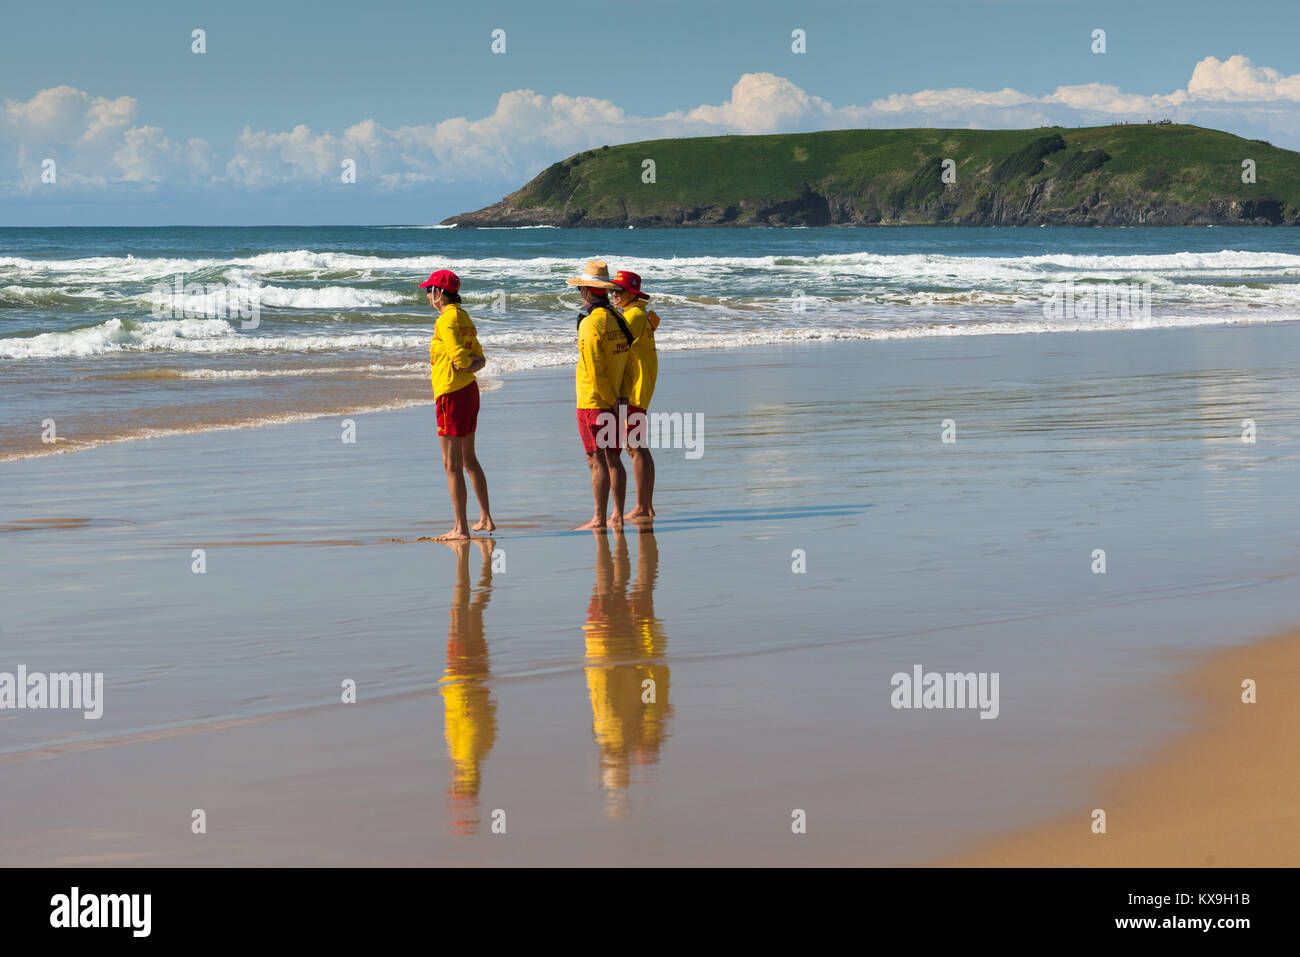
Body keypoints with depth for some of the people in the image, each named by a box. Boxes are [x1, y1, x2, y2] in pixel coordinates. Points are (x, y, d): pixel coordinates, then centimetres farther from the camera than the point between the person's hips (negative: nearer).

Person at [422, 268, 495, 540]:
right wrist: (474, 363, -7)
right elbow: (479, 359, 13)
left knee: (452, 465, -4)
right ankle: (485, 518, 27)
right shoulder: (464, 318, 12)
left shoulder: (445, 321, -16)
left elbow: (460, 358, -22)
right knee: (469, 458, 21)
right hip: (470, 389, 10)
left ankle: (461, 528, -3)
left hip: (452, 394, -10)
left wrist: (468, 364, -1)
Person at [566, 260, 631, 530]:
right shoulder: (618, 318, 8)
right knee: (613, 459, 11)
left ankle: (599, 519, -6)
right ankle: (618, 516, 13)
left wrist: (611, 401, -12)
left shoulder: (591, 323, -16)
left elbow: (595, 368, -19)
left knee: (597, 461, -6)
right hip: (614, 401, 8)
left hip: (593, 402, -8)